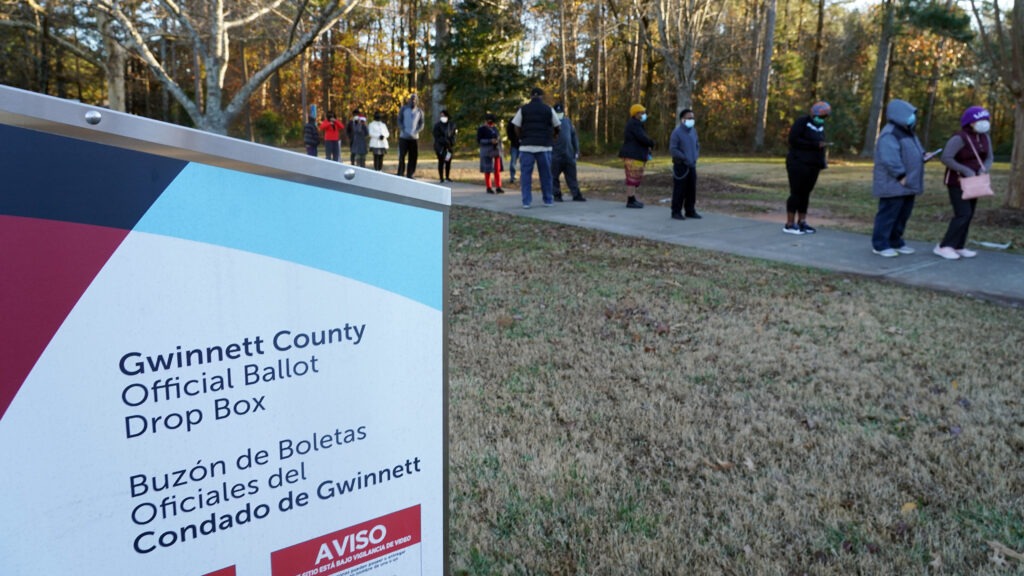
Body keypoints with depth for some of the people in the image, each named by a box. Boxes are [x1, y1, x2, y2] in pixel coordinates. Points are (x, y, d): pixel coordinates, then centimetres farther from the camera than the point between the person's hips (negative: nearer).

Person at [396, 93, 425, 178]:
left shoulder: (419, 111, 8)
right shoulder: (403, 109, 4)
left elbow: (421, 124, 7)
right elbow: (399, 121, 2)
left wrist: (416, 132, -11)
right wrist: (405, 131, -12)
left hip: (414, 137, 2)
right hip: (404, 137, -2)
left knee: (413, 157, 1)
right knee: (402, 156, -5)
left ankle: (409, 174, 8)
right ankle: (401, 174, 1)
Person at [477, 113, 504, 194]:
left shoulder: (494, 128, 13)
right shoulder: (481, 129, -4)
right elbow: (479, 140, -11)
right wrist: (490, 141, -20)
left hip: (496, 152, 5)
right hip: (487, 152, -5)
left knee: (497, 170, 1)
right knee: (488, 170, -3)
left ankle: (498, 188, 3)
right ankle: (488, 188, 4)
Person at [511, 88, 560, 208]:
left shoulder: (523, 109, 3)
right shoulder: (548, 109, 5)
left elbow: (516, 127, 1)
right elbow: (556, 127, 8)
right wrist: (551, 138, 25)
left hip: (526, 146, 0)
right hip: (544, 146, 1)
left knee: (525, 174, 3)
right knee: (545, 174, 9)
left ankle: (526, 201, -2)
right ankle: (548, 200, 14)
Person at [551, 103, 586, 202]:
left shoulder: (568, 121, 12)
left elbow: (574, 136, 16)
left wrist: (576, 151, 13)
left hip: (569, 154, 4)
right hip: (555, 155, -4)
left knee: (572, 175, 5)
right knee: (554, 176, 2)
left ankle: (576, 195, 8)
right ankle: (557, 195, 12)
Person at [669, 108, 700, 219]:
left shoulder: (693, 131, 9)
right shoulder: (677, 132, -11)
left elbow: (697, 145, 20)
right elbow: (673, 149, -15)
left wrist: (695, 157, 5)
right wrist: (685, 158, -16)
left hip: (692, 165, 6)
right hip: (680, 165, -6)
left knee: (691, 189, 9)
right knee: (679, 189, -4)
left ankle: (690, 211, 19)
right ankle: (676, 212, 4)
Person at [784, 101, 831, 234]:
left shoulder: (820, 126, 17)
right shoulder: (802, 122, -7)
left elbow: (820, 145, 21)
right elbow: (793, 140, -16)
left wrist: (822, 160, 5)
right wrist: (815, 145, -19)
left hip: (813, 165, 7)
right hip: (798, 164, -7)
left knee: (806, 193, 8)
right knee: (796, 193, -6)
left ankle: (801, 222, 13)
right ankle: (789, 224, -3)